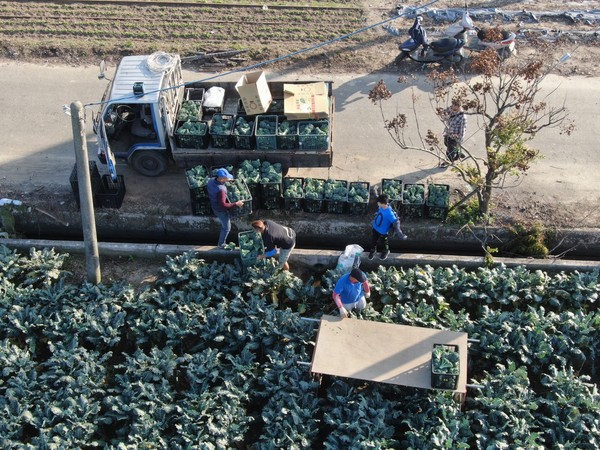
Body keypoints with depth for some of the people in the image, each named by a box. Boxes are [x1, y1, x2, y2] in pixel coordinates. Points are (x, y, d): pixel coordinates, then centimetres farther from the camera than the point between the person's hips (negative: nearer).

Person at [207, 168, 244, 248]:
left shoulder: (211, 181, -16)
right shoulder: (221, 190, -41)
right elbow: (223, 205, -37)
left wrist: (226, 181, 6)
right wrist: (236, 204, -31)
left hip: (215, 206, 8)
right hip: (221, 210, -8)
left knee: (228, 217, 35)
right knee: (227, 227, 16)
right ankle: (221, 244, 36)